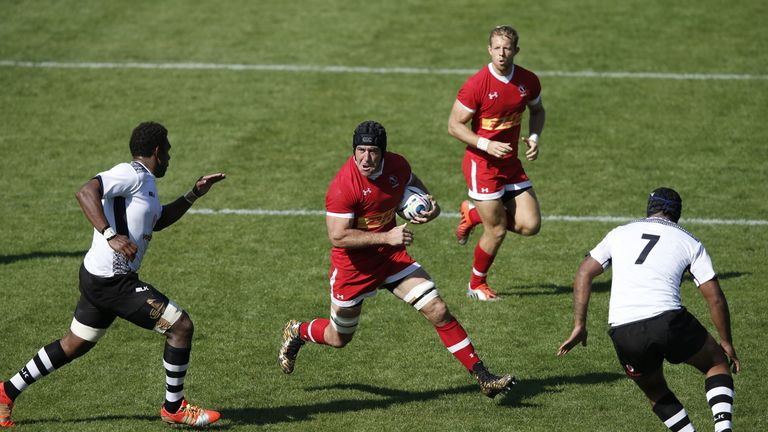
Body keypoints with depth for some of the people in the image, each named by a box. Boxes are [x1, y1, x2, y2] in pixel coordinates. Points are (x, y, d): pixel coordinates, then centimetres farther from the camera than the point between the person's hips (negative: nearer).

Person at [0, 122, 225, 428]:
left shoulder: (144, 181, 17)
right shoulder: (131, 174, -15)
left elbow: (157, 220, 33)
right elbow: (86, 192, -29)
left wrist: (193, 195, 25)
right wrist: (111, 235, -38)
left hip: (98, 277, 11)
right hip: (113, 281, -11)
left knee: (75, 345, 22)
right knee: (181, 326, -6)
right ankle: (174, 408, 6)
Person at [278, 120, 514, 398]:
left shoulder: (397, 165, -8)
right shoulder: (343, 185, -27)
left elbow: (415, 187, 16)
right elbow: (337, 237, -28)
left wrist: (431, 207, -6)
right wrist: (387, 237, -33)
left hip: (391, 256, 4)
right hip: (353, 264, -4)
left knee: (438, 311, -8)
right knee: (338, 338, 13)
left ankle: (482, 377, -2)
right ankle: (296, 333, 47)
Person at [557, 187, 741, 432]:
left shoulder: (620, 233, 21)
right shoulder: (690, 243, 15)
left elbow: (584, 273, 14)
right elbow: (715, 298, 10)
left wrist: (579, 326, 13)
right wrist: (727, 344, 20)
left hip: (622, 333, 2)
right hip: (668, 321, -2)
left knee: (656, 392, 27)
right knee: (717, 363, 23)